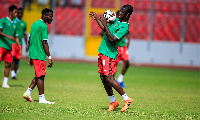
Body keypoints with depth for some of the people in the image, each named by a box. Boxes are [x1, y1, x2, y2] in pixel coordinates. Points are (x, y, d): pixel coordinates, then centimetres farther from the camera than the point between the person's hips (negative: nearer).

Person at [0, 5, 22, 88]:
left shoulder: (14, 24, 18)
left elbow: (16, 37, 22)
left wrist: (20, 49, 17)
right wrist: (8, 36, -25)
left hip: (9, 47, 6)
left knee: (8, 64, 2)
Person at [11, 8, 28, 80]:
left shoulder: (24, 23, 13)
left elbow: (25, 35, 20)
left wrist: (27, 45, 17)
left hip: (20, 43, 4)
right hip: (12, 42, -4)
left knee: (17, 59, 5)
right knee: (13, 58, -13)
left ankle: (15, 73, 15)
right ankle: (13, 74, -16)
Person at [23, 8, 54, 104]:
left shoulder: (34, 24, 16)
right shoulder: (44, 26, -13)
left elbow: (29, 41, 19)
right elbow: (44, 43, -18)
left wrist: (30, 57, 24)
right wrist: (49, 57, -16)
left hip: (33, 54, 9)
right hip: (40, 56, -9)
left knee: (38, 76, 16)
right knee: (40, 76, -4)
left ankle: (27, 93, 11)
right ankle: (41, 99, -1)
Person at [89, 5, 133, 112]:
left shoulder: (124, 27, -16)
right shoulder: (116, 20, 12)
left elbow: (112, 39, -24)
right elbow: (105, 29, 26)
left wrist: (105, 25, -26)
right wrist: (96, 18, 20)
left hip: (110, 54, -9)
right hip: (102, 51, 9)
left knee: (109, 79, -12)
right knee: (103, 78, 8)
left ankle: (126, 99, -1)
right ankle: (113, 102, 17)